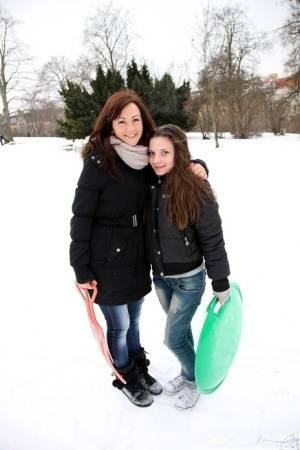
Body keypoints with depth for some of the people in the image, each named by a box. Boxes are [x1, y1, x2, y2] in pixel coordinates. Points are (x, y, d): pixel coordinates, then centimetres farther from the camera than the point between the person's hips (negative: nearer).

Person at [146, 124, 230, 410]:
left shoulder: (197, 191, -21)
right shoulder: (150, 185, -8)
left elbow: (213, 241, -15)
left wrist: (221, 284, -10)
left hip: (189, 279, -5)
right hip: (160, 277, 5)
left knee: (173, 338, 5)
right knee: (180, 329, 23)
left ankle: (194, 379, 35)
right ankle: (187, 371, 48)